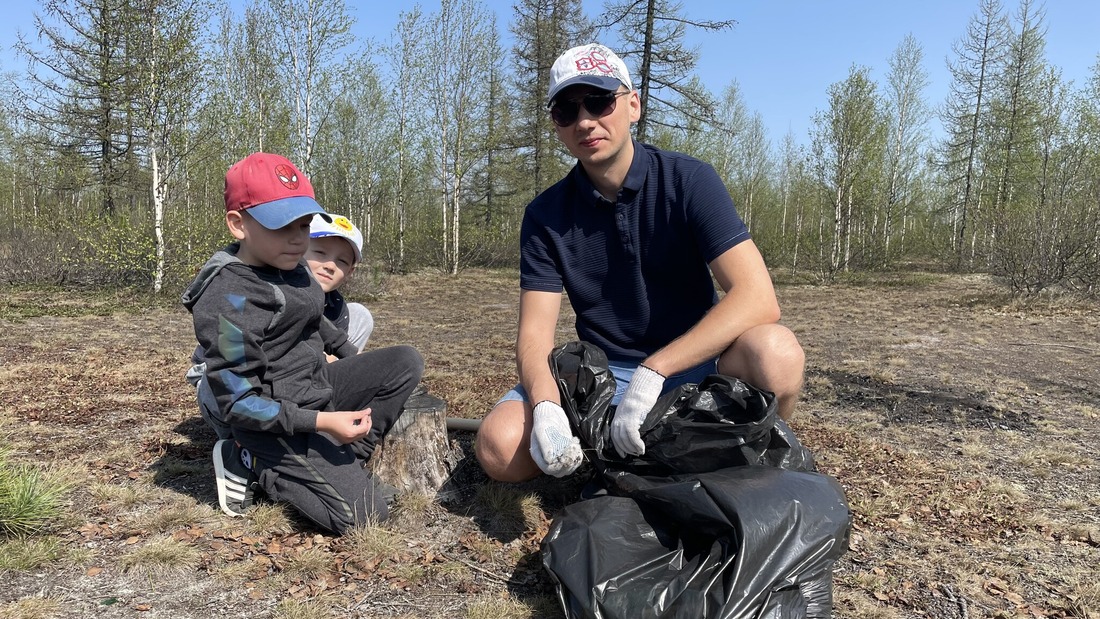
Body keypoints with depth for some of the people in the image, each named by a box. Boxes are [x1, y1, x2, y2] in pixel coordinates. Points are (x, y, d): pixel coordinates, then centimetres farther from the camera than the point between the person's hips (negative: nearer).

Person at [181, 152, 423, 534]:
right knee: (364, 513, -12)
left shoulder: (285, 264, 2)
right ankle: (255, 465, 3)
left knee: (405, 363, 2)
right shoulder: (228, 299, -24)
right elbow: (238, 404, -24)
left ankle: (342, 460, -1)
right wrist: (323, 422, -28)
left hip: (317, 390, 9)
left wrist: (350, 355, 29)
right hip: (278, 424, -9)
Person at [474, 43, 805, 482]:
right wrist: (545, 408, -31)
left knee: (774, 350, -33)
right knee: (499, 446, -24)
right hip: (599, 374, 2)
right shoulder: (546, 216, -3)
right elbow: (534, 334, -8)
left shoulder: (688, 181, -10)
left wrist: (652, 373, -30)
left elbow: (757, 298, -21)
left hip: (693, 365, -1)